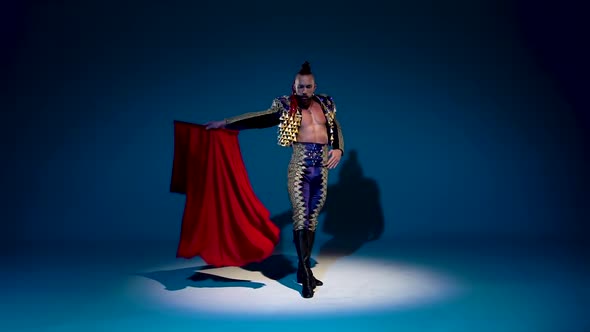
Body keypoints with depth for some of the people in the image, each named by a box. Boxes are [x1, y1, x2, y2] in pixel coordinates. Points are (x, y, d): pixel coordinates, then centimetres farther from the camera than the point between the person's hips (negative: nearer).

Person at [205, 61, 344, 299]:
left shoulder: (325, 105, 12)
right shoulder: (286, 107, 0)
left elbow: (336, 129, 21)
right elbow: (257, 118, -4)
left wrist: (338, 149, 1)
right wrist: (224, 123, -10)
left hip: (322, 170, 4)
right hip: (299, 168, -4)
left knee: (312, 220, 7)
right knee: (301, 219, -10)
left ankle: (304, 270, 17)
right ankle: (305, 275, -5)